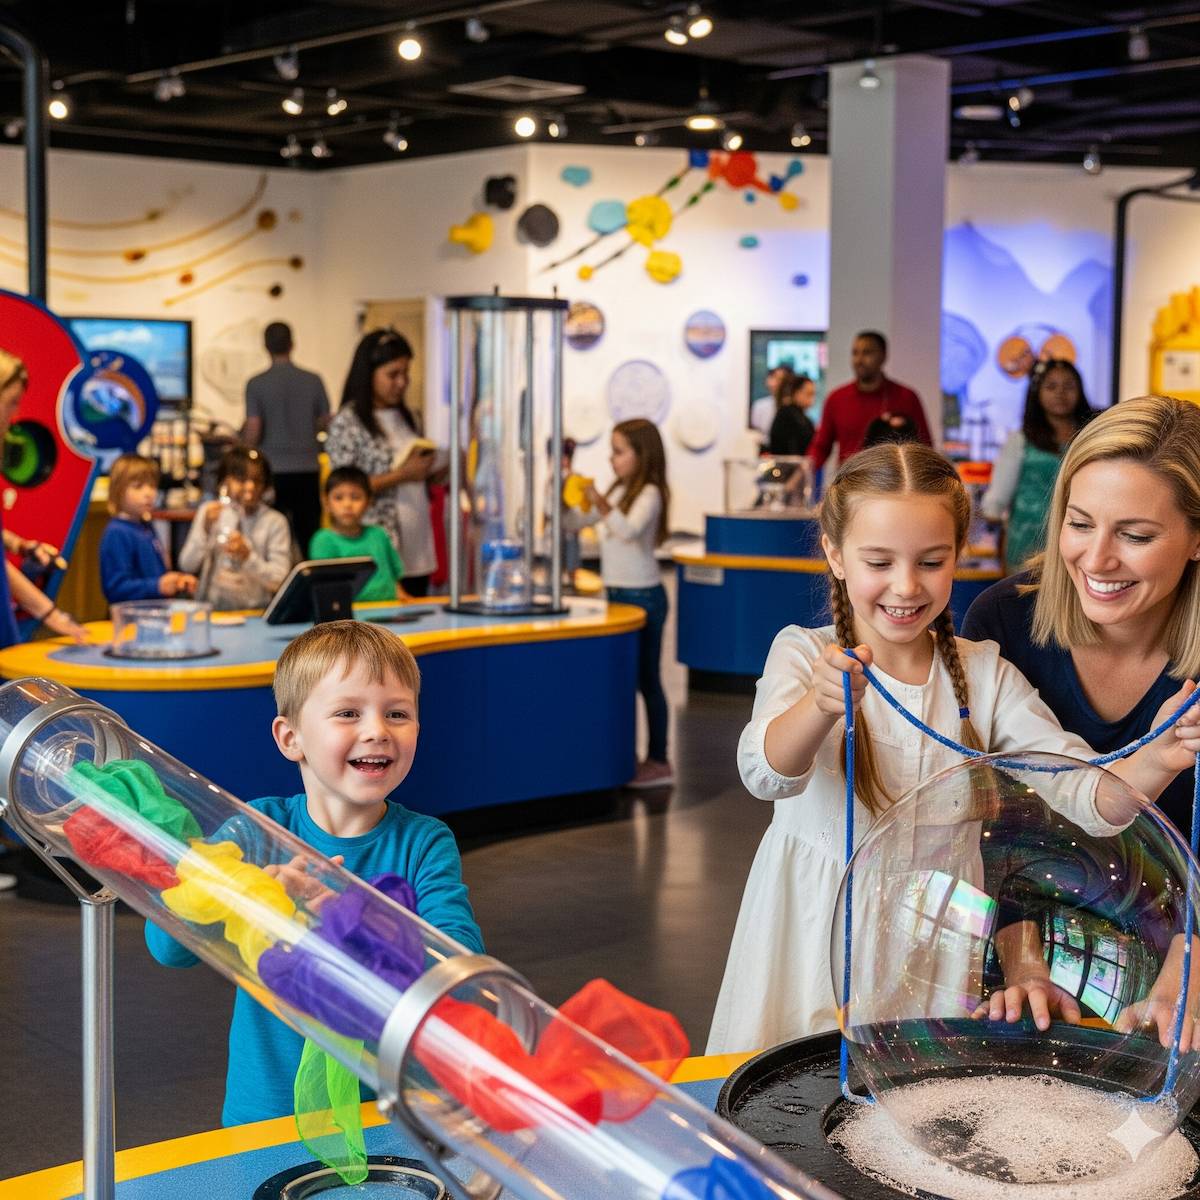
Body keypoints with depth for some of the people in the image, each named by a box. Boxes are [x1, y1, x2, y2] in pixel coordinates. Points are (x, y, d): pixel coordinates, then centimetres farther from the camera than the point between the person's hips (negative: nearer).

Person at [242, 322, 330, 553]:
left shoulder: (256, 384, -6)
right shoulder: (313, 380, 0)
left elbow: (253, 431, -9)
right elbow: (325, 423, 7)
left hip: (273, 471, -2)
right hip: (307, 469, 2)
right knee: (309, 536, 6)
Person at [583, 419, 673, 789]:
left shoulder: (649, 494, -13)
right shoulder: (619, 491, 13)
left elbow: (629, 530, -32)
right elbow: (583, 519, 18)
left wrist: (602, 504, -45)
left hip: (642, 596, -9)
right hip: (617, 593, 9)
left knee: (647, 678, -5)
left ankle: (659, 761, 0)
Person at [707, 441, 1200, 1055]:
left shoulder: (986, 675, -1)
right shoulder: (803, 654, -8)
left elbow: (1083, 792, -12)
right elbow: (766, 773, -26)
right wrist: (821, 705, -47)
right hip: (820, 932, -2)